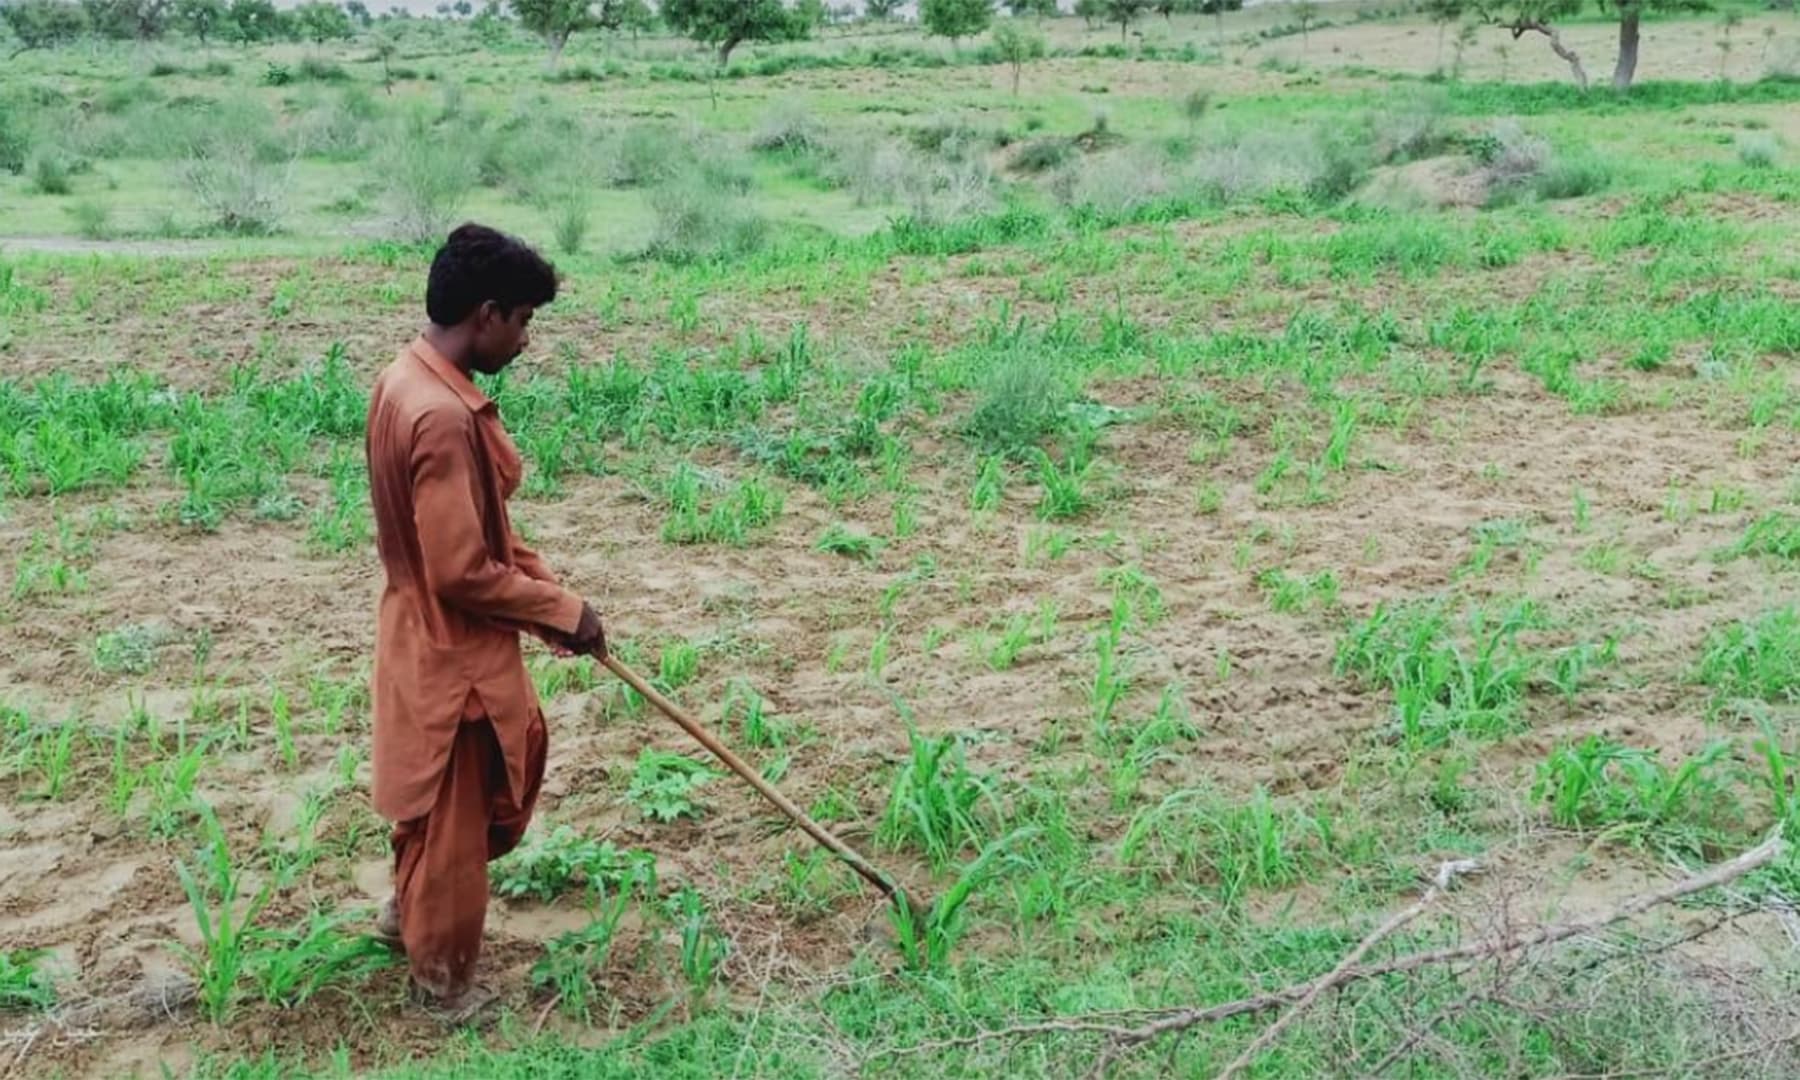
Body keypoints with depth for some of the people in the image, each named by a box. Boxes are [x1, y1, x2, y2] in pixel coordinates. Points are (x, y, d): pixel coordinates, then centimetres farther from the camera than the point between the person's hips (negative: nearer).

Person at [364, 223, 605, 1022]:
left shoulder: (410, 379, 3)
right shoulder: (443, 415, -29)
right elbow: (464, 571, -27)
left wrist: (548, 591, 5)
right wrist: (562, 610, -14)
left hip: (445, 641, 10)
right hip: (452, 652, -10)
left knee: (513, 764, 27)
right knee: (452, 820, 10)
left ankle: (410, 910, 43)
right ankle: (441, 980, 31)